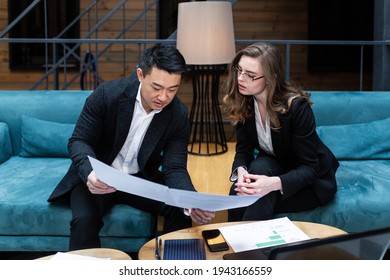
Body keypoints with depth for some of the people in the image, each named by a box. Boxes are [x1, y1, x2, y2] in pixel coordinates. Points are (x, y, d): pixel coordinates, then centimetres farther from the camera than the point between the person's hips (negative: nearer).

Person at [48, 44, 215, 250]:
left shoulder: (179, 115, -13)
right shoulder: (107, 94, -19)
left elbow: (175, 169, -14)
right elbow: (79, 141, -14)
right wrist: (90, 173, -37)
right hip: (98, 179, -2)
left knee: (180, 210, -19)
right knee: (84, 220, -29)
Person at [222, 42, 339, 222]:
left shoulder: (296, 106, -28)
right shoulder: (243, 102, -12)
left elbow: (309, 168, -26)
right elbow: (243, 149, -8)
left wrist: (275, 183, -44)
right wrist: (241, 171, -32)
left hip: (313, 181, -4)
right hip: (274, 168, 4)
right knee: (238, 193, -27)